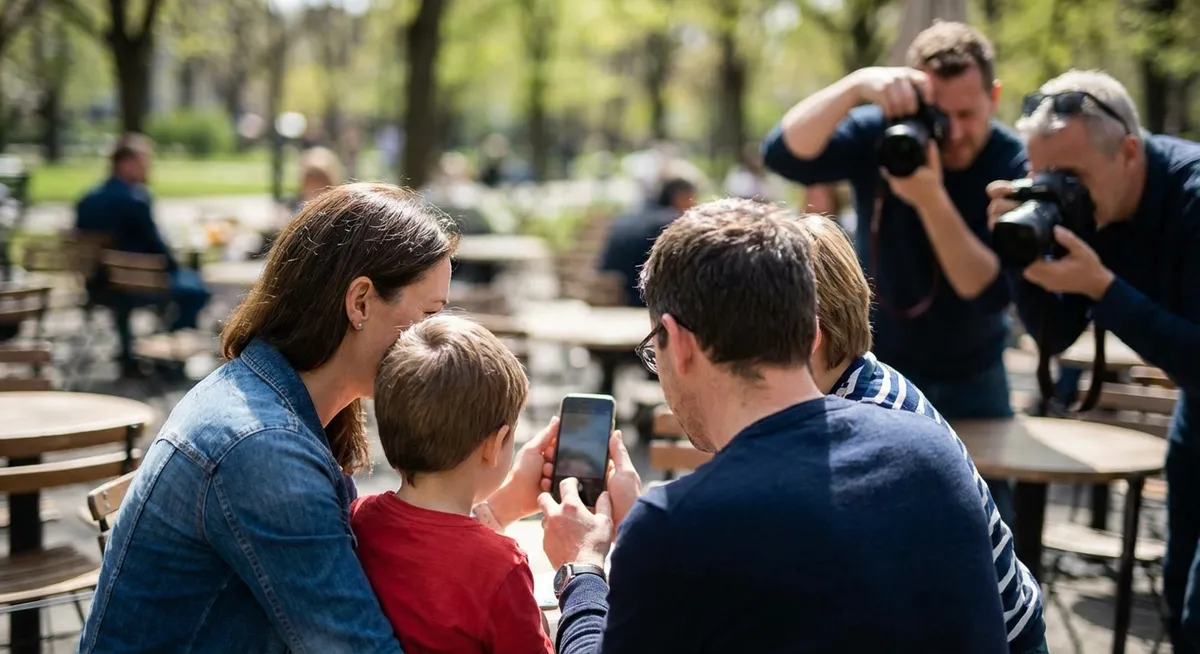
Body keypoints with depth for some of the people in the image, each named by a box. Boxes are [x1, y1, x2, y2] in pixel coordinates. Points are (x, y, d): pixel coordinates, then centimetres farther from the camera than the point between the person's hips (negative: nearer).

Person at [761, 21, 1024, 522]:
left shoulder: (1017, 167, -18)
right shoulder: (881, 135, -16)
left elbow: (991, 292, -27)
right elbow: (783, 156, -32)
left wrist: (931, 199, -40)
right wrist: (857, 85, -45)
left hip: (971, 379, 0)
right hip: (879, 368, 0)